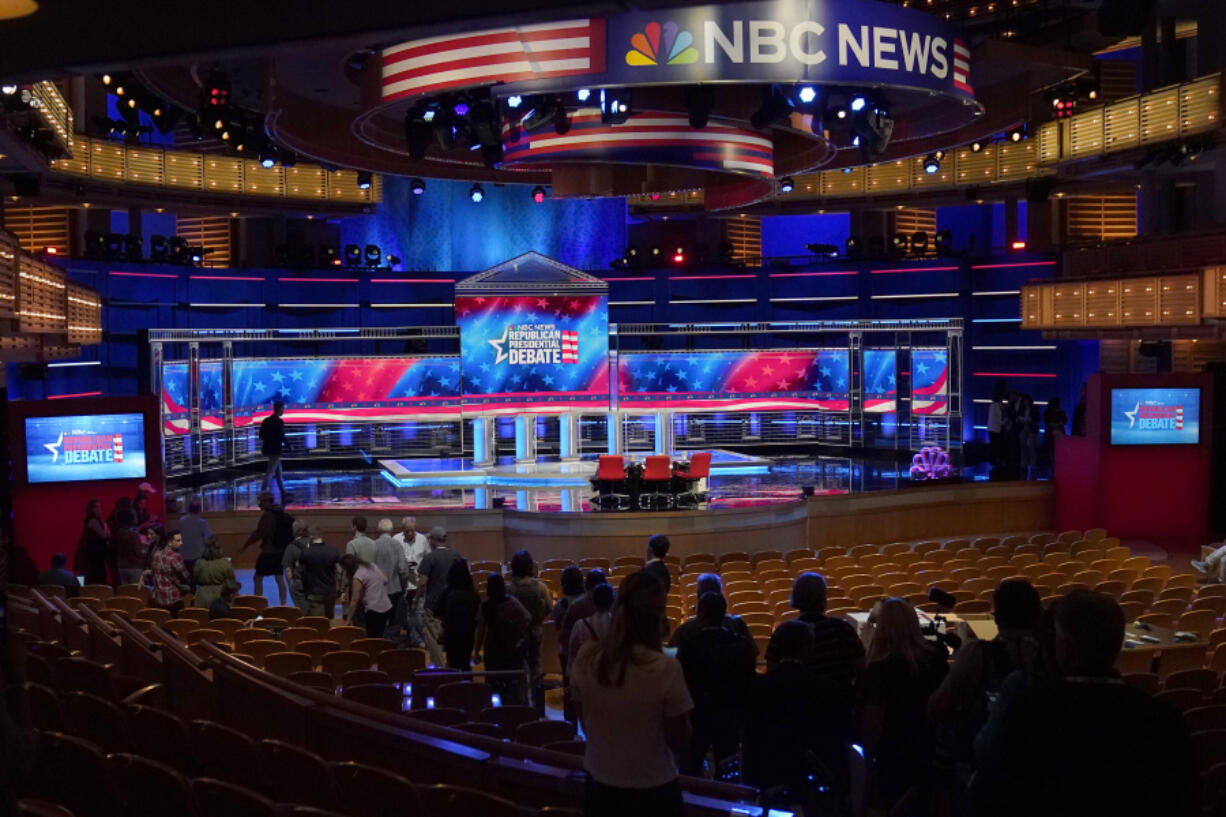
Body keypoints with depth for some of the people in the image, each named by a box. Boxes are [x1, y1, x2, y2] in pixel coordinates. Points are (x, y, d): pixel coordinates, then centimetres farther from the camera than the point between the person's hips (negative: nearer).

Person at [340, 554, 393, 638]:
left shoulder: (357, 577, -11)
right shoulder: (372, 566, 12)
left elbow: (355, 600, -11)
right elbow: (385, 580, 16)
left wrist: (348, 619, -7)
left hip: (374, 611, -8)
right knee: (378, 638, 11)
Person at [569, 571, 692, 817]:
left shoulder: (586, 659, -11)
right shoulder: (665, 668, -23)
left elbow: (586, 724, 3)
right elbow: (680, 744, -13)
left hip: (600, 788, 3)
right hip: (653, 792, -3)